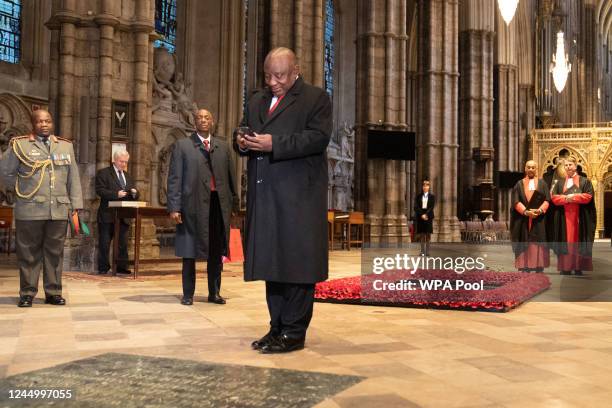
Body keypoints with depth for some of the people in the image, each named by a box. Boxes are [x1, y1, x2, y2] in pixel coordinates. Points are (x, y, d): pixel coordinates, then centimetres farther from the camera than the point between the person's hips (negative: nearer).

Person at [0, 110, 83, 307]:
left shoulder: (66, 146, 14)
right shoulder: (19, 145, 5)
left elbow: (73, 179, 11)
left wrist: (76, 207, 5)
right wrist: (23, 188, 5)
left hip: (59, 210, 2)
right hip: (30, 211, -2)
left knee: (55, 252, 5)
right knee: (29, 252, 2)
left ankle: (53, 292, 12)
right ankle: (27, 293, 11)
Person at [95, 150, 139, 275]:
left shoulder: (127, 177, 18)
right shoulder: (104, 173, -1)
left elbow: (135, 195, 18)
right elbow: (100, 190, -14)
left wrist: (135, 193, -7)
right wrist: (116, 194, -24)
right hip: (108, 215, -5)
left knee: (123, 243, 7)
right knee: (104, 243, 1)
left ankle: (122, 267, 14)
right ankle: (103, 268, 8)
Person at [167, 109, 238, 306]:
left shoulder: (223, 146, 14)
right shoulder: (182, 145, 5)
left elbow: (230, 176, 12)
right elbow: (174, 178, 0)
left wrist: (233, 201, 6)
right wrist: (174, 207, -8)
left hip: (219, 204, 3)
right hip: (193, 204, -3)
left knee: (216, 252, 9)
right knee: (189, 252, 5)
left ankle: (214, 293, 19)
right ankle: (188, 294, 14)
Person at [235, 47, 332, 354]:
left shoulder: (316, 98, 1)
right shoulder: (256, 101, 23)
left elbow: (318, 138, -12)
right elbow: (244, 133, 23)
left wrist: (273, 144, -20)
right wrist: (242, 142, -2)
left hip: (299, 196, -6)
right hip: (264, 196, 7)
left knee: (296, 262, -5)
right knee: (272, 261, 10)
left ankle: (294, 332, 1)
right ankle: (277, 327, 19)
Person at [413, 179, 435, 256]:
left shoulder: (432, 196, 7)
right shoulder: (418, 196, 8)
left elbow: (431, 207, -3)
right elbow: (416, 207, -1)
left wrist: (426, 214, -15)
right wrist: (422, 215, -13)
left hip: (428, 217, 0)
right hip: (420, 217, 1)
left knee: (428, 235, -2)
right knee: (422, 235, -1)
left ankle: (427, 251, -2)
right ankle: (422, 251, 1)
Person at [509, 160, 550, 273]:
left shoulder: (542, 183, 11)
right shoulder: (519, 184, 9)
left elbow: (547, 200, 2)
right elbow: (516, 201, -2)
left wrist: (539, 210, -16)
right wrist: (526, 212, -17)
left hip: (539, 219, 0)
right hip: (523, 220, 0)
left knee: (538, 243, -4)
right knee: (524, 243, -3)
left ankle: (539, 268, -4)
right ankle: (525, 268, -4)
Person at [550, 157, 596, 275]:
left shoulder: (584, 181, 7)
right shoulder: (559, 183, 14)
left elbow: (588, 196, -5)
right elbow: (554, 198, 2)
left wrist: (573, 197, -13)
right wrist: (566, 198, -14)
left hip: (580, 217, -2)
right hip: (564, 218, 2)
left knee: (577, 241, -3)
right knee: (565, 241, -2)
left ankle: (578, 267, 0)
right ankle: (565, 268, -2)